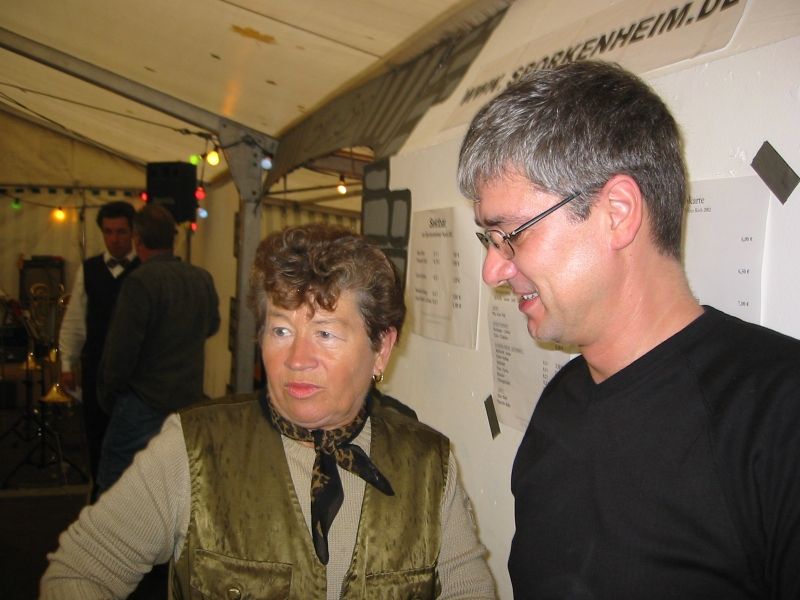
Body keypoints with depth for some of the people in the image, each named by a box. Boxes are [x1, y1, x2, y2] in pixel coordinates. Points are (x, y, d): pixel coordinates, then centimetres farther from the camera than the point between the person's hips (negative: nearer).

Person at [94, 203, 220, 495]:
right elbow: (212, 326, 20)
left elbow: (121, 349, -18)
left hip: (144, 403, -7)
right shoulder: (203, 279, 2)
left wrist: (107, 395, -3)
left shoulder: (141, 281, -18)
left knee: (112, 486, 5)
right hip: (189, 400, 7)